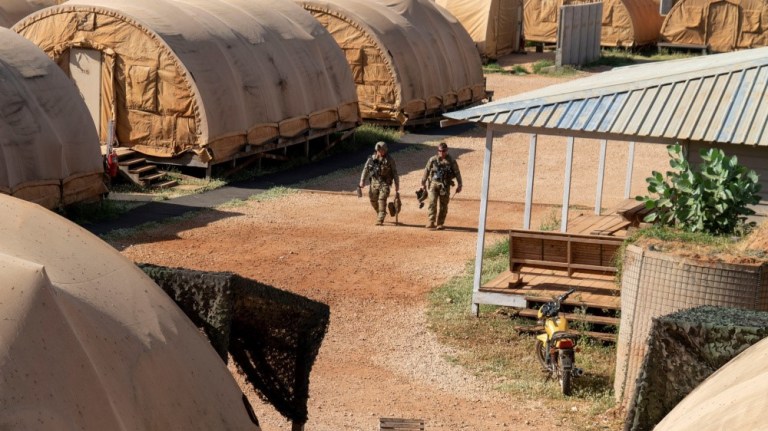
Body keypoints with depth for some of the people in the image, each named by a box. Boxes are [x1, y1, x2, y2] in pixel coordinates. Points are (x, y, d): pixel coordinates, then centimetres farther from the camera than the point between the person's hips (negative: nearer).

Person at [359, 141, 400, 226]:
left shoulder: (389, 159, -3)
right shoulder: (371, 159, 3)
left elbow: (395, 172, 0)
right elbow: (365, 169, 6)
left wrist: (397, 185, -1)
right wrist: (362, 181, -5)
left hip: (385, 183, -4)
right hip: (374, 182, 4)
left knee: (382, 200, -15)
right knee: (373, 201, 9)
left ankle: (380, 220, -14)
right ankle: (379, 214, 37)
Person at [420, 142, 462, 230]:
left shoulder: (451, 161, 1)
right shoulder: (433, 160, 3)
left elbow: (457, 173, 5)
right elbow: (426, 171, 10)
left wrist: (459, 185, 2)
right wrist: (423, 183, 11)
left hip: (445, 186, 0)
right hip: (434, 184, 0)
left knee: (443, 205, 4)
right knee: (432, 203, -13)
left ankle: (440, 224, 14)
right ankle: (431, 222, -17)